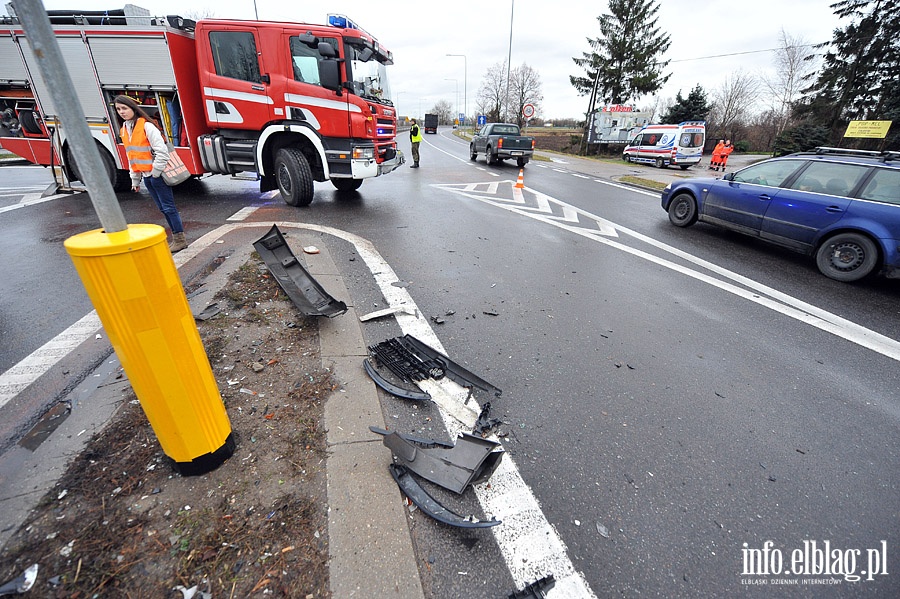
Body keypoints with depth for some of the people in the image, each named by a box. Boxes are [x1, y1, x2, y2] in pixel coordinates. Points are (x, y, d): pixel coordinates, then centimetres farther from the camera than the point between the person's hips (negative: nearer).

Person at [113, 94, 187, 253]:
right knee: (162, 208, 10)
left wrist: (156, 172, -14)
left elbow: (162, 151, -15)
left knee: (168, 207, -5)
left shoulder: (147, 126, -10)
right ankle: (175, 237, 16)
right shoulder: (124, 129, 14)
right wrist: (135, 180, 17)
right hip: (146, 176, 8)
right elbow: (131, 157, 18)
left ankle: (180, 239, 2)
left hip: (157, 174, -8)